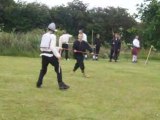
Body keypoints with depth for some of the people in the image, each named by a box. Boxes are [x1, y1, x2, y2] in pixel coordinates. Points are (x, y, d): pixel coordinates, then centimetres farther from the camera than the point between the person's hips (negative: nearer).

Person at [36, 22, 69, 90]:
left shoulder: (44, 36, 11)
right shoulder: (53, 36, -8)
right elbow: (52, 47, -19)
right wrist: (57, 54, -23)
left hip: (43, 55, 6)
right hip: (50, 55, -6)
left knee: (43, 70, 20)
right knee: (58, 69, 2)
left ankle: (39, 84, 20)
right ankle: (61, 85, -1)